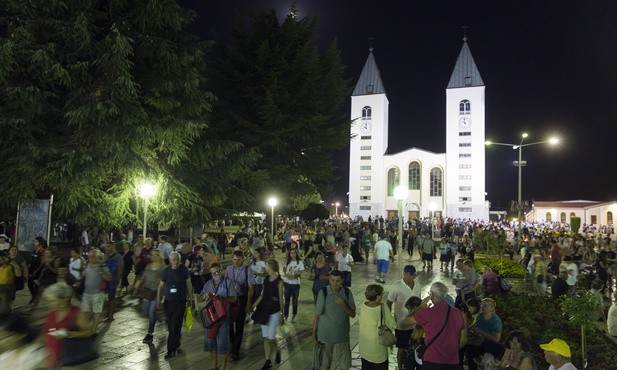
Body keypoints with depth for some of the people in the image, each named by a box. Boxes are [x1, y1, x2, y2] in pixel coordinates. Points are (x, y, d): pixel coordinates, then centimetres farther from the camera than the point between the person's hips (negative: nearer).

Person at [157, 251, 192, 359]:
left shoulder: (184, 269, -6)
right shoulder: (166, 270, 1)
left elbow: (188, 284, 1)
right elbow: (161, 286, 8)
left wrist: (190, 298, 0)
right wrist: (158, 300, 2)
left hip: (180, 301, -3)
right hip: (168, 301, 3)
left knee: (175, 326, -5)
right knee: (169, 325, 10)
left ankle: (171, 350, 4)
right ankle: (177, 339, 38)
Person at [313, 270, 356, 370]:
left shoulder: (347, 293, -8)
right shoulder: (323, 293, -16)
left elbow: (353, 315, -3)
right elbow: (317, 316, -9)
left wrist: (343, 305, -21)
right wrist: (314, 336, -4)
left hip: (342, 336, 2)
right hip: (325, 335, -2)